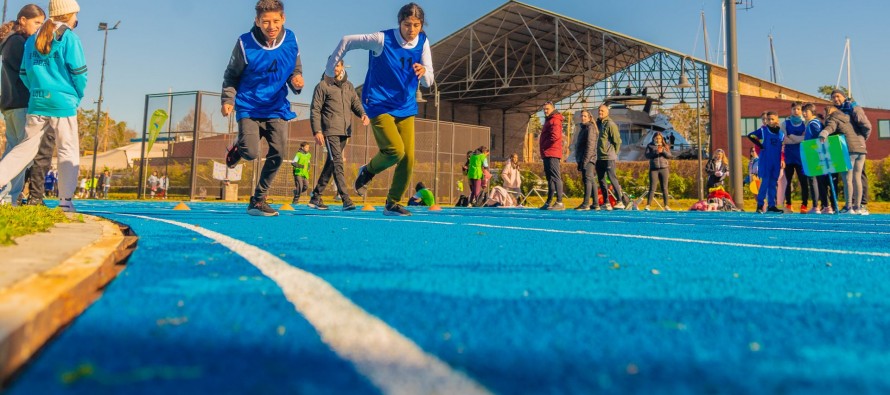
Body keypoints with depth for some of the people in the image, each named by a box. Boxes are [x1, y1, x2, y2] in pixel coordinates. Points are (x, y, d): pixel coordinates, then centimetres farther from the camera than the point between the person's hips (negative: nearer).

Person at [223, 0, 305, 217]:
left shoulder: (291, 41, -4)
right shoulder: (245, 43, -11)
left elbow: (296, 70, 8)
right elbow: (231, 76, -1)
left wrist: (297, 80, -15)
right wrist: (228, 100, -13)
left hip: (277, 108, 3)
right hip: (249, 107, -3)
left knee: (278, 152, -9)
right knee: (251, 153, -17)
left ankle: (258, 200, 7)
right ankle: (237, 148, 25)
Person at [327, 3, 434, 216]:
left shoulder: (422, 43, -3)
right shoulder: (383, 39, -14)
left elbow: (428, 82, -5)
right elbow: (347, 41, -3)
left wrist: (424, 72, -29)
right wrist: (331, 68, 5)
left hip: (406, 108, 5)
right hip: (380, 105, -5)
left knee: (408, 158, -1)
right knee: (395, 150, -21)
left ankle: (393, 203, 16)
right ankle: (367, 171, 12)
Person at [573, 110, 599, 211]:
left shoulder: (590, 128, -6)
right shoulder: (583, 128, 23)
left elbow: (590, 145, -15)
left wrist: (585, 160, -20)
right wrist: (579, 161, 21)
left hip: (589, 159, -10)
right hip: (584, 159, 10)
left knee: (587, 179, -15)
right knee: (591, 180, 10)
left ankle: (586, 204, -21)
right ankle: (595, 204, 14)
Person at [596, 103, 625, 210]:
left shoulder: (610, 125, -8)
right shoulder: (597, 123, 14)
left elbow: (617, 141, -8)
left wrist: (613, 153, -2)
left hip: (609, 157, -7)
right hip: (599, 157, 7)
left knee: (612, 178, -8)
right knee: (601, 180, 8)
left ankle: (620, 202, -4)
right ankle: (606, 202, 14)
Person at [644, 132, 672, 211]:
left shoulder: (665, 146, 12)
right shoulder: (650, 146, 8)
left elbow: (670, 156, 2)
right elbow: (647, 155, -5)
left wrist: (663, 151, -14)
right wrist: (656, 152, -18)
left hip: (664, 169, 2)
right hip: (653, 169, -1)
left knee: (664, 188, 3)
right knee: (652, 188, -6)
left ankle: (666, 206, 6)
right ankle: (648, 205, -7)